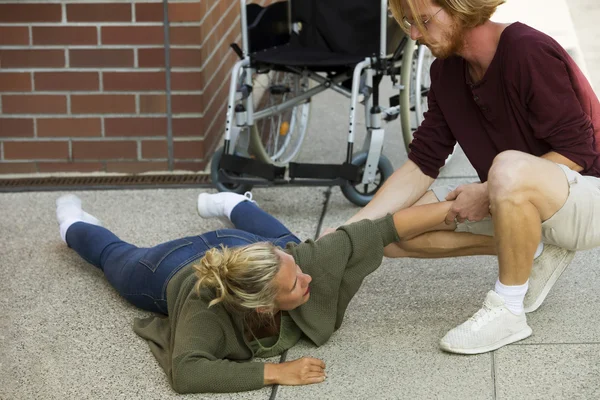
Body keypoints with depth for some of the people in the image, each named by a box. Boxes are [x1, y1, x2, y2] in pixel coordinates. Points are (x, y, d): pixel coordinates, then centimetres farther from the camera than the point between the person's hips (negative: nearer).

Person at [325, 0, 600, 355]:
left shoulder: (530, 52, -23)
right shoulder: (447, 71, 0)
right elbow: (422, 163, 0)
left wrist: (488, 194, -23)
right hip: (509, 202, 8)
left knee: (510, 168, -41)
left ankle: (507, 311, -21)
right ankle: (533, 251, 4)